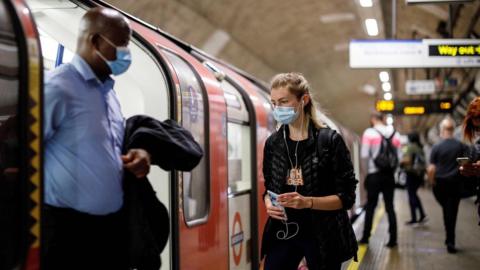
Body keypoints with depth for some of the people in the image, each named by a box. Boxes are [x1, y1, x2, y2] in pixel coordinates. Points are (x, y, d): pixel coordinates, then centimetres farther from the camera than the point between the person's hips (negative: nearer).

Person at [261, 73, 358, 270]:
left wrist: (307, 202, -23)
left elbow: (346, 197, -9)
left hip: (322, 236, -3)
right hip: (283, 232, 4)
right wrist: (269, 203, -7)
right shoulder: (273, 143, 5)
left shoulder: (330, 140, -9)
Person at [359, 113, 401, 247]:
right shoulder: (395, 134, 4)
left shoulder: (369, 133, -6)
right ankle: (393, 239, 3)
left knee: (370, 207, 8)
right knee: (390, 207, 6)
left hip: (374, 175, -3)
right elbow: (399, 156, 3)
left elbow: (364, 155, -10)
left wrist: (367, 170, 3)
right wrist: (392, 170, 12)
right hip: (389, 175, 3)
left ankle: (366, 237, 12)